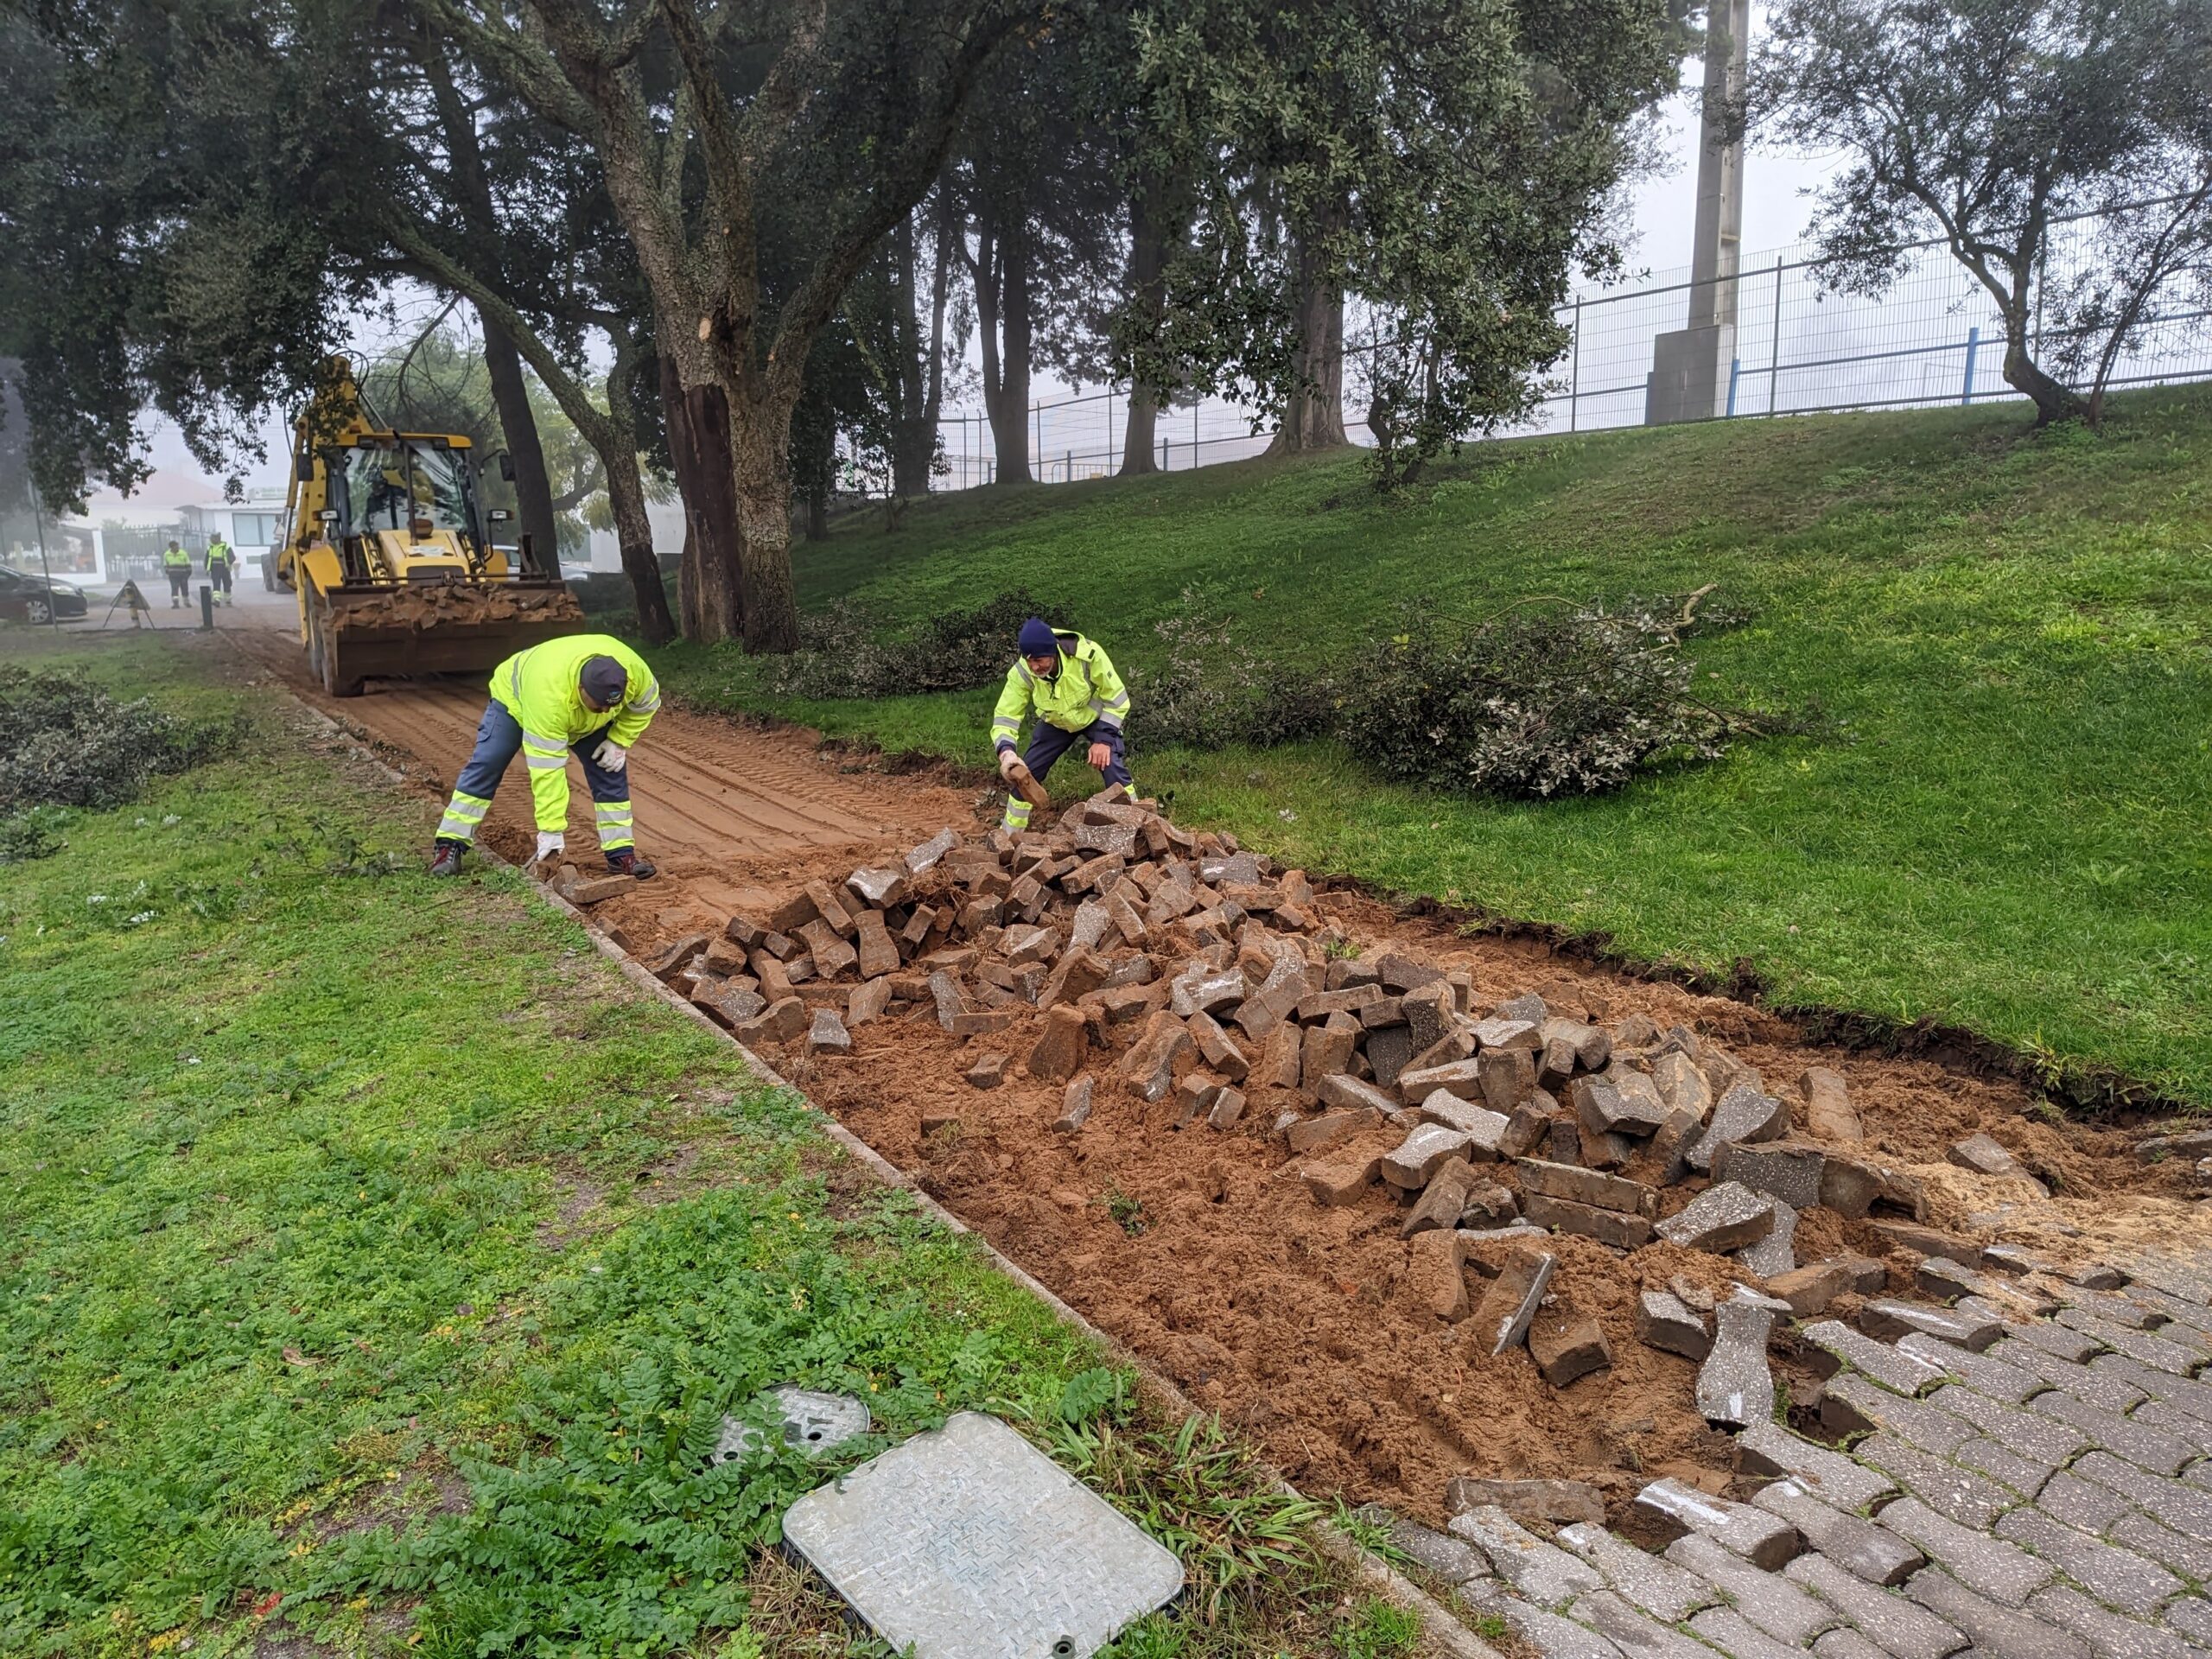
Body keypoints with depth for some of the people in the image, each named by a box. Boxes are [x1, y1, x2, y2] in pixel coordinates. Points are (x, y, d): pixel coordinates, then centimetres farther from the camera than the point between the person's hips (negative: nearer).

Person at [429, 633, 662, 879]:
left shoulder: (633, 669, -38)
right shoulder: (548, 693, -48)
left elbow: (646, 703, -12)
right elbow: (547, 768, -45)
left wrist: (618, 741, -21)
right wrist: (551, 831, -43)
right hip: (515, 697, -4)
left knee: (610, 769, -8)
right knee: (485, 766, -10)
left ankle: (621, 854, -4)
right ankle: (449, 846, -1)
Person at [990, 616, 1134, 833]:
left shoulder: (1087, 654, -37)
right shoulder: (1022, 673, -31)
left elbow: (1116, 697, -24)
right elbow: (1005, 716, -28)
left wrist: (1104, 738, -27)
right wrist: (1006, 751, -48)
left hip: (1096, 717, -2)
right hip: (1055, 723, 3)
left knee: (1113, 768, -21)